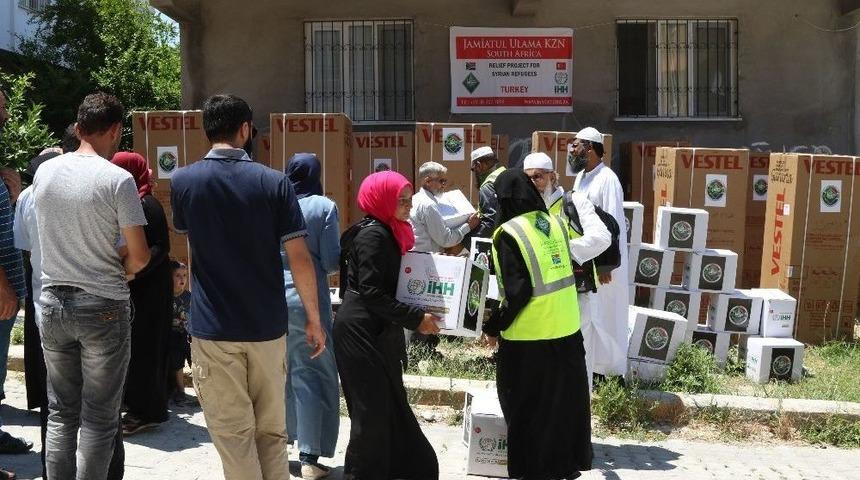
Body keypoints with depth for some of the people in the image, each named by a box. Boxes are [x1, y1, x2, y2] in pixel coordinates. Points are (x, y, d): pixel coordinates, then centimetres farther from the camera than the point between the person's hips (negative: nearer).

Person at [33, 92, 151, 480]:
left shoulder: (44, 172, 3)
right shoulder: (117, 179, -13)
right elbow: (140, 255, -12)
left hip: (52, 302, 5)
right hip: (102, 307, -5)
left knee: (60, 412, 15)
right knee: (99, 418, 5)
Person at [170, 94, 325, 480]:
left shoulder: (183, 181, -3)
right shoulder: (274, 182, -5)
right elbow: (299, 258, -8)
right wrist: (314, 318, 1)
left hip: (213, 328, -1)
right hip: (267, 326, 1)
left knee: (233, 434, 6)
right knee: (271, 431, 14)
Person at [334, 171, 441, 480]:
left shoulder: (388, 232, 12)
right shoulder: (373, 234, -17)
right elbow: (370, 292, -22)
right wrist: (415, 319, -21)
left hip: (376, 330, 9)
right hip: (363, 332, -9)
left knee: (388, 404, 14)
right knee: (374, 408, -1)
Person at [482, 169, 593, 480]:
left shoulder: (508, 233, -14)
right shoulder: (555, 223, 5)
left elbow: (517, 292, -19)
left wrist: (494, 326, -8)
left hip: (529, 337, -6)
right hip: (567, 330, 6)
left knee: (528, 409, 10)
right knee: (564, 403, 19)